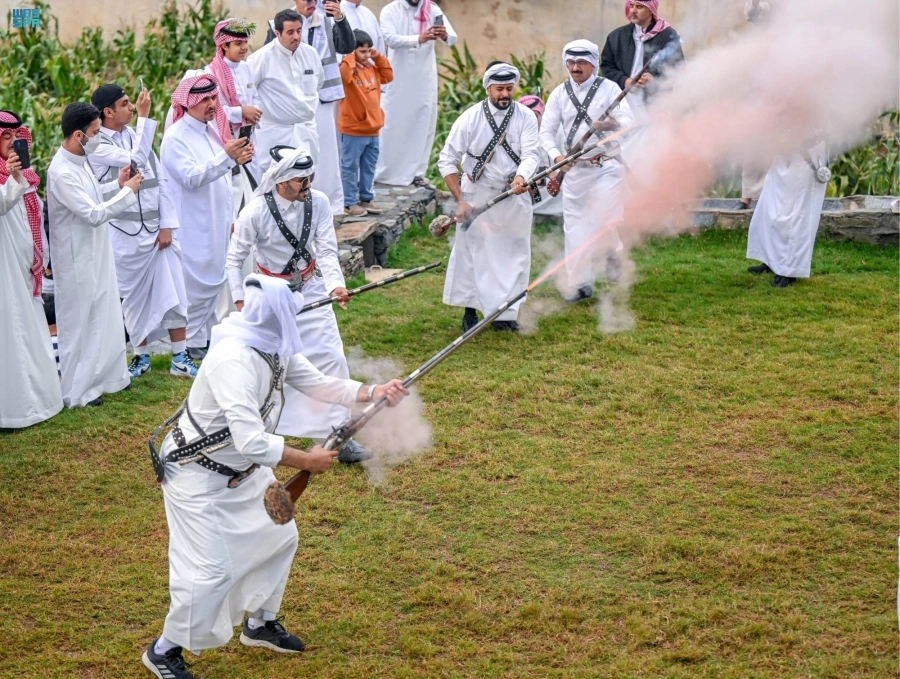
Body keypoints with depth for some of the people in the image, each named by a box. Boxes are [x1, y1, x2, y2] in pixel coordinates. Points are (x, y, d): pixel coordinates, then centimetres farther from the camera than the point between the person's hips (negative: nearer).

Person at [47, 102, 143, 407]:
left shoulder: (80, 160, 4)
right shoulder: (62, 173, -26)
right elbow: (93, 214, -26)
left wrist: (116, 184, 3)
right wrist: (128, 192, -18)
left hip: (96, 253, 9)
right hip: (77, 259, -9)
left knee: (104, 316, 18)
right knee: (79, 322, 2)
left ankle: (107, 375, 32)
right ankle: (77, 391, 14)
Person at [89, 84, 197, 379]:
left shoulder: (136, 134, 9)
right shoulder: (98, 145, -8)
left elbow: (161, 179, 8)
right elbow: (135, 160, -23)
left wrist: (167, 225, 1)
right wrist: (144, 117, -18)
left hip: (158, 230, 5)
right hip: (126, 234, -5)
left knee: (173, 292, 2)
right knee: (135, 297, 6)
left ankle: (180, 358, 9)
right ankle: (142, 355, 21)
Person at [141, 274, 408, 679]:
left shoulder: (277, 349, -5)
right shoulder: (233, 359, -35)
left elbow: (318, 384, 2)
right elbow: (251, 442, -39)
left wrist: (373, 392, -13)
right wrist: (308, 461, -28)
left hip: (241, 470, 10)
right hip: (197, 473, -10)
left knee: (279, 537, 17)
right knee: (210, 570, -9)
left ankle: (259, 624, 38)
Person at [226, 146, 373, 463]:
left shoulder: (318, 202, -14)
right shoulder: (256, 212, -21)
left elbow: (326, 250, -15)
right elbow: (234, 261, -10)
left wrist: (335, 284, -33)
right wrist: (241, 303, -16)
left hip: (310, 289, 3)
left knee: (332, 359, -3)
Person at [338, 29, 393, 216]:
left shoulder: (372, 68, 10)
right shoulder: (348, 69, -13)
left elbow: (388, 76, 18)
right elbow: (343, 75, -35)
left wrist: (379, 58, 9)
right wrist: (351, 58, -24)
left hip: (372, 129, 8)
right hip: (353, 131, -8)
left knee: (369, 167, 15)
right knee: (350, 167, 0)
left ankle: (366, 198, 25)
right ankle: (349, 202, 4)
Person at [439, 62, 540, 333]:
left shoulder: (526, 117, -5)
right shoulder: (471, 118, -9)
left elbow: (531, 153, -18)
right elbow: (447, 160, -8)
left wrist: (521, 177, -40)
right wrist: (460, 200, -14)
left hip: (515, 196, 2)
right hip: (477, 195, -2)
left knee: (514, 255, 6)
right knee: (472, 253, 3)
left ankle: (505, 314, 18)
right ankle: (470, 311, 17)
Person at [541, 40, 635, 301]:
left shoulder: (609, 88, -2)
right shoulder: (559, 94, 5)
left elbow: (628, 121, -11)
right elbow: (546, 131, 5)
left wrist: (613, 124, -33)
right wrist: (556, 155, -13)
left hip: (606, 166, -3)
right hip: (574, 169, 3)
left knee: (604, 219, -14)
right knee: (575, 225, 3)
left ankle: (611, 253, 20)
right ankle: (580, 283, 14)